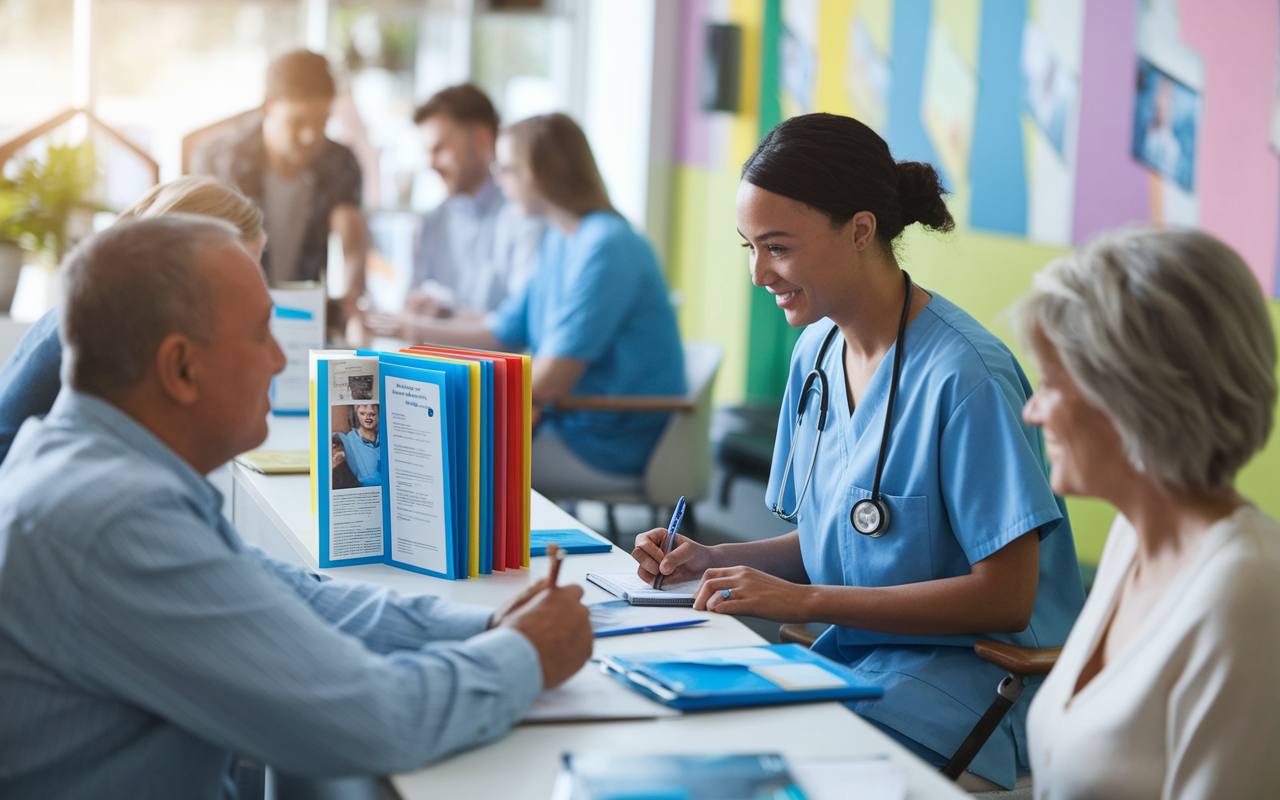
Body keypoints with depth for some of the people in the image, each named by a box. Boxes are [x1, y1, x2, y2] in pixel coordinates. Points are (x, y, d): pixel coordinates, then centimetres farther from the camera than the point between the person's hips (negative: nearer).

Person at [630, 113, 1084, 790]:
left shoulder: (963, 375, -19)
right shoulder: (816, 353, 7)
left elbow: (1006, 597, -19)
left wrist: (804, 599, -21)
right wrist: (716, 561, -2)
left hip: (972, 675, -7)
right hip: (850, 655, 7)